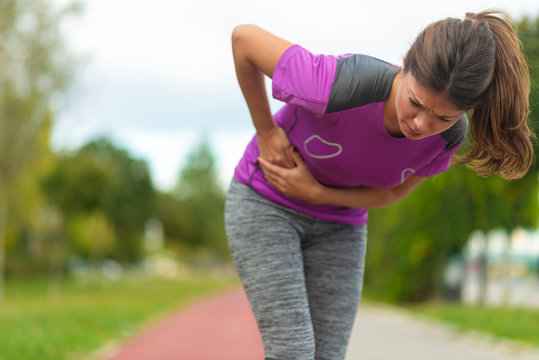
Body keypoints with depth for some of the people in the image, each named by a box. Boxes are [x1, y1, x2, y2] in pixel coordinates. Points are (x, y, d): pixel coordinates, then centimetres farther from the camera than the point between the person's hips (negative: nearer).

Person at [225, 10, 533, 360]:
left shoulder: (449, 133, -22)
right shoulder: (342, 87, -37)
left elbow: (393, 191, -4)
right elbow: (244, 37, -23)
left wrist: (314, 192, -16)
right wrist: (266, 132, -16)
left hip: (339, 222, 4)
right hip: (264, 201, -4)